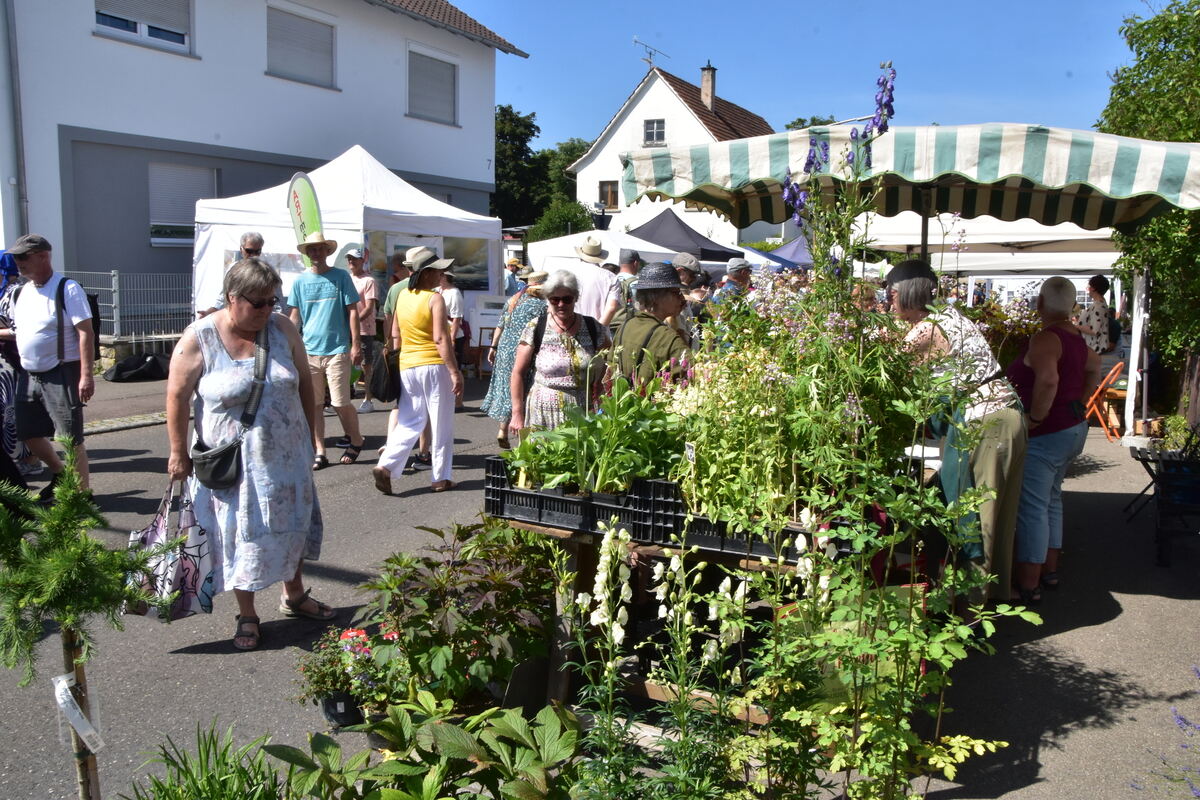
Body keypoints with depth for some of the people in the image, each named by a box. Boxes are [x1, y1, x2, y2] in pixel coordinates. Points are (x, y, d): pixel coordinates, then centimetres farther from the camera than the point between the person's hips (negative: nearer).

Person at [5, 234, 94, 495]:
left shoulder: (68, 290, -12)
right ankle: (61, 474, 37)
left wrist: (86, 375, -23)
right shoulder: (20, 293, 11)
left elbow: (86, 332, -17)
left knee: (71, 438, -4)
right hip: (29, 375, 8)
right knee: (28, 434, 15)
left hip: (61, 375, -8)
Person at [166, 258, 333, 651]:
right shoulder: (199, 339, -13)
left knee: (292, 525, 17)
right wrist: (179, 453, -5)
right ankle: (247, 615, 26)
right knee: (240, 535, 8)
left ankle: (294, 596, 40)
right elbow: (177, 397, -8)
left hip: (286, 456, 4)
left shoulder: (282, 328, -4)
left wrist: (308, 436, 9)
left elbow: (304, 383, 5)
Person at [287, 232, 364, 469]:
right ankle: (319, 452, 13)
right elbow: (294, 316, 10)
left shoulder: (341, 277, 2)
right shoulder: (300, 281, 8)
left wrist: (355, 345, -4)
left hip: (337, 349, -3)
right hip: (308, 351, 3)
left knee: (340, 402, -4)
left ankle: (356, 441, 18)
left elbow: (352, 311, 2)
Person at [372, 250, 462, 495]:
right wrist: (455, 372, -18)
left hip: (407, 366, 6)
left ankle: (386, 466, -5)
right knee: (441, 425, 6)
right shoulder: (435, 299, -11)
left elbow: (396, 334, 16)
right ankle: (441, 478, 12)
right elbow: (440, 339, -18)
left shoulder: (402, 296, 9)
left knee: (409, 423, 12)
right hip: (434, 366, -6)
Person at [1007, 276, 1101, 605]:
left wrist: (1035, 417, -26)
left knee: (1032, 507, -3)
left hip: (1045, 435, -10)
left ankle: (1028, 585, 4)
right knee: (1051, 500, 21)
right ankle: (1049, 570, 31)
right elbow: (1094, 367, 27)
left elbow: (1047, 380, -37)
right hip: (1074, 429, 10)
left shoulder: (1044, 338, -20)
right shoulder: (1075, 337, 9)